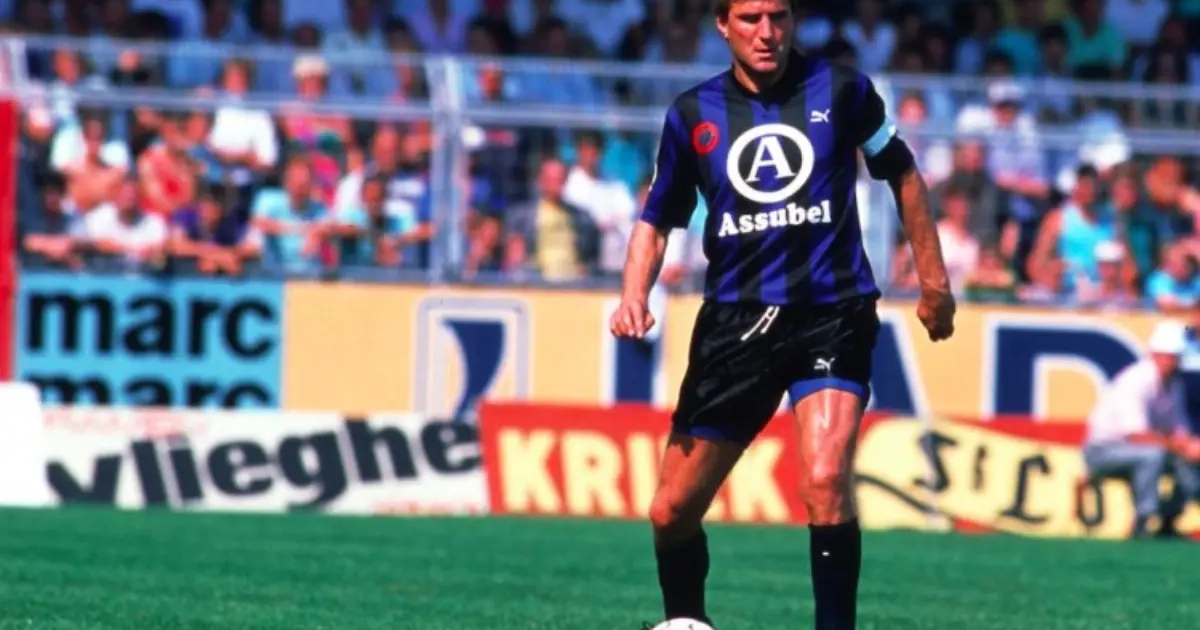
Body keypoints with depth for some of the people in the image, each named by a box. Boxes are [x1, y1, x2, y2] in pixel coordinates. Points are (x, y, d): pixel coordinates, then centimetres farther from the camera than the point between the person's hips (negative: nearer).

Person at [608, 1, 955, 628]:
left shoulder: (840, 90, -1)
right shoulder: (692, 114, 4)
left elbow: (902, 175, 13)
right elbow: (656, 220, 12)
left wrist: (933, 278, 14)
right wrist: (634, 296, -6)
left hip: (832, 311, -2)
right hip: (736, 319, 3)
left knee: (825, 480, -25)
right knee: (672, 510, 4)